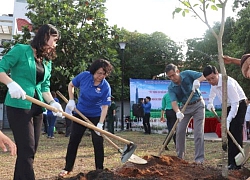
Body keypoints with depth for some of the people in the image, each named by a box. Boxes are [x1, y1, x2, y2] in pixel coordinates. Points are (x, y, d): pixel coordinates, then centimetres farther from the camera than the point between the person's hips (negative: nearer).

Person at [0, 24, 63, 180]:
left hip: (37, 109, 8)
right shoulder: (21, 50, -6)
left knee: (30, 151, 11)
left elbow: (45, 88, 13)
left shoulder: (47, 62, 14)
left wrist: (53, 103, -5)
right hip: (19, 107, -8)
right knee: (27, 150, -10)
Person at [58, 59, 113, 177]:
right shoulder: (84, 76, -15)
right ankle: (67, 168, 16)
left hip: (96, 116, -2)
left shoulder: (106, 87, -21)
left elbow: (105, 106, -21)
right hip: (80, 114, 2)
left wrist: (100, 124, -29)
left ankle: (99, 169, 12)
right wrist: (71, 100, -6)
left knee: (98, 142, -2)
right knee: (73, 141, 6)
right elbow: (71, 85, 3)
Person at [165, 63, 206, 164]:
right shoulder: (171, 88, -12)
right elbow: (173, 101, -27)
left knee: (198, 132, -9)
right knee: (180, 131, 0)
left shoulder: (187, 74, -17)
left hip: (198, 104, -3)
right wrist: (177, 112, -47)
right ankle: (179, 156, 16)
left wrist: (197, 80, -40)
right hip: (185, 107, 3)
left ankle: (199, 158, -7)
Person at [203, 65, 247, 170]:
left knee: (236, 133, -14)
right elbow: (213, 89, 23)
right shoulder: (214, 82, -5)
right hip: (229, 107, 8)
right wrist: (210, 102, 17)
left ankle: (236, 163, -11)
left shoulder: (228, 83, -32)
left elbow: (235, 104, -32)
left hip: (239, 106, -8)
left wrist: (228, 120, -35)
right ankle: (230, 161, 12)